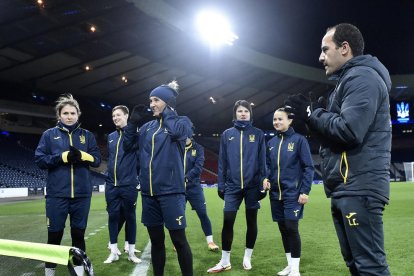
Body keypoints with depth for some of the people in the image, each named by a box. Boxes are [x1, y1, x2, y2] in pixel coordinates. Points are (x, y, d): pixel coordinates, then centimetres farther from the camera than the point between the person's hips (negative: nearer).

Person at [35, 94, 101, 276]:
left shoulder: (87, 135, 8)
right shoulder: (49, 134, 5)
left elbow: (97, 159, 4)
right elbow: (39, 159, -2)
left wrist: (82, 155, -15)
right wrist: (63, 156, -14)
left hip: (82, 194, 1)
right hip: (57, 194, -1)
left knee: (79, 234, 11)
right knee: (54, 235, 6)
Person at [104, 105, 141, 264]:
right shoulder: (111, 137, 12)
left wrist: (138, 175, -8)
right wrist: (109, 174, 14)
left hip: (129, 185, -4)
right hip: (111, 185, 5)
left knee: (130, 217, 6)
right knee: (113, 216, 8)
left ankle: (131, 252, 18)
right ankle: (114, 252, 20)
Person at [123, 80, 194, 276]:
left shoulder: (182, 122, 0)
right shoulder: (148, 126, 14)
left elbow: (178, 132, -23)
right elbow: (128, 146, 15)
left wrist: (166, 112, -8)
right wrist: (133, 122, 5)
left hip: (171, 191, -5)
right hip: (149, 192, 6)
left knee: (178, 239, 0)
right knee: (156, 239, 15)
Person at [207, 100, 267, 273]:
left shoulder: (258, 134, 3)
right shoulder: (227, 134, 5)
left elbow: (262, 161, 2)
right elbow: (222, 161, 5)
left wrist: (263, 183, -3)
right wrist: (220, 185, 2)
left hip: (252, 185, 0)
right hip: (233, 186, 1)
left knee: (251, 221, 9)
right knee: (227, 221, -1)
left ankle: (247, 257, 26)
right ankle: (225, 261, 14)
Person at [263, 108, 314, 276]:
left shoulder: (299, 140, -5)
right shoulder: (271, 143, 10)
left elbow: (308, 167, -7)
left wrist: (305, 191, -13)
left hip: (293, 193, -5)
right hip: (276, 194, 6)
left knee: (292, 228, -7)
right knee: (283, 229, 12)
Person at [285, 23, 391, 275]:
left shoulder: (362, 77, -9)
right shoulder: (347, 81, 23)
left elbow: (349, 130, -22)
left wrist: (311, 114, -9)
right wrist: (314, 112, 8)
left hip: (359, 187, -11)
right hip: (346, 188, 11)